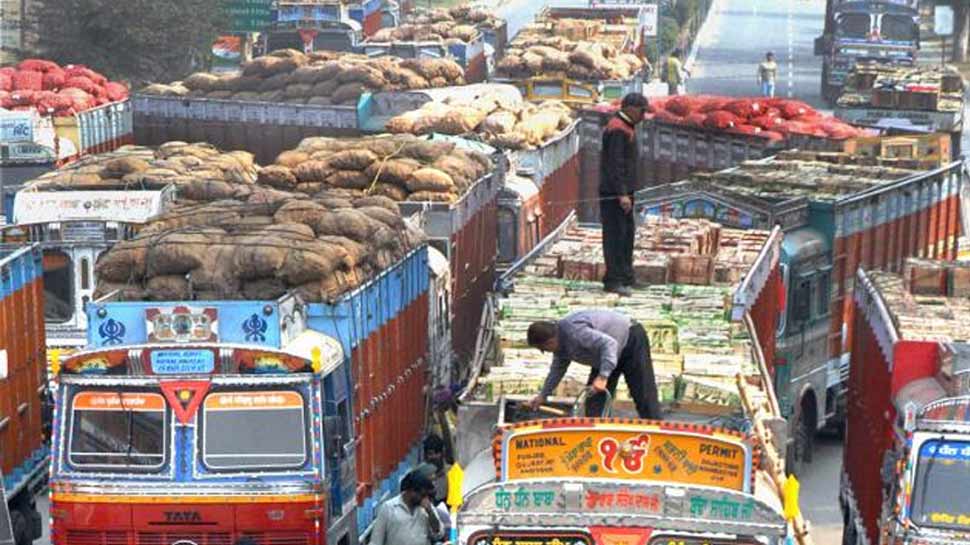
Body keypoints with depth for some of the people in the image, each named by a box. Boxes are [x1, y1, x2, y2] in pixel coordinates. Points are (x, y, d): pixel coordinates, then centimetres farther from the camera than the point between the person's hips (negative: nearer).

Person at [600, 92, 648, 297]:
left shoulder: (626, 128, 17)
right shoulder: (618, 130, -16)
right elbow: (615, 164, -22)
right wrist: (622, 194, -26)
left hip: (623, 191, 11)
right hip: (614, 193, -11)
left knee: (627, 232, 15)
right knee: (615, 234, -8)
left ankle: (625, 276, 23)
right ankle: (613, 280, -6)